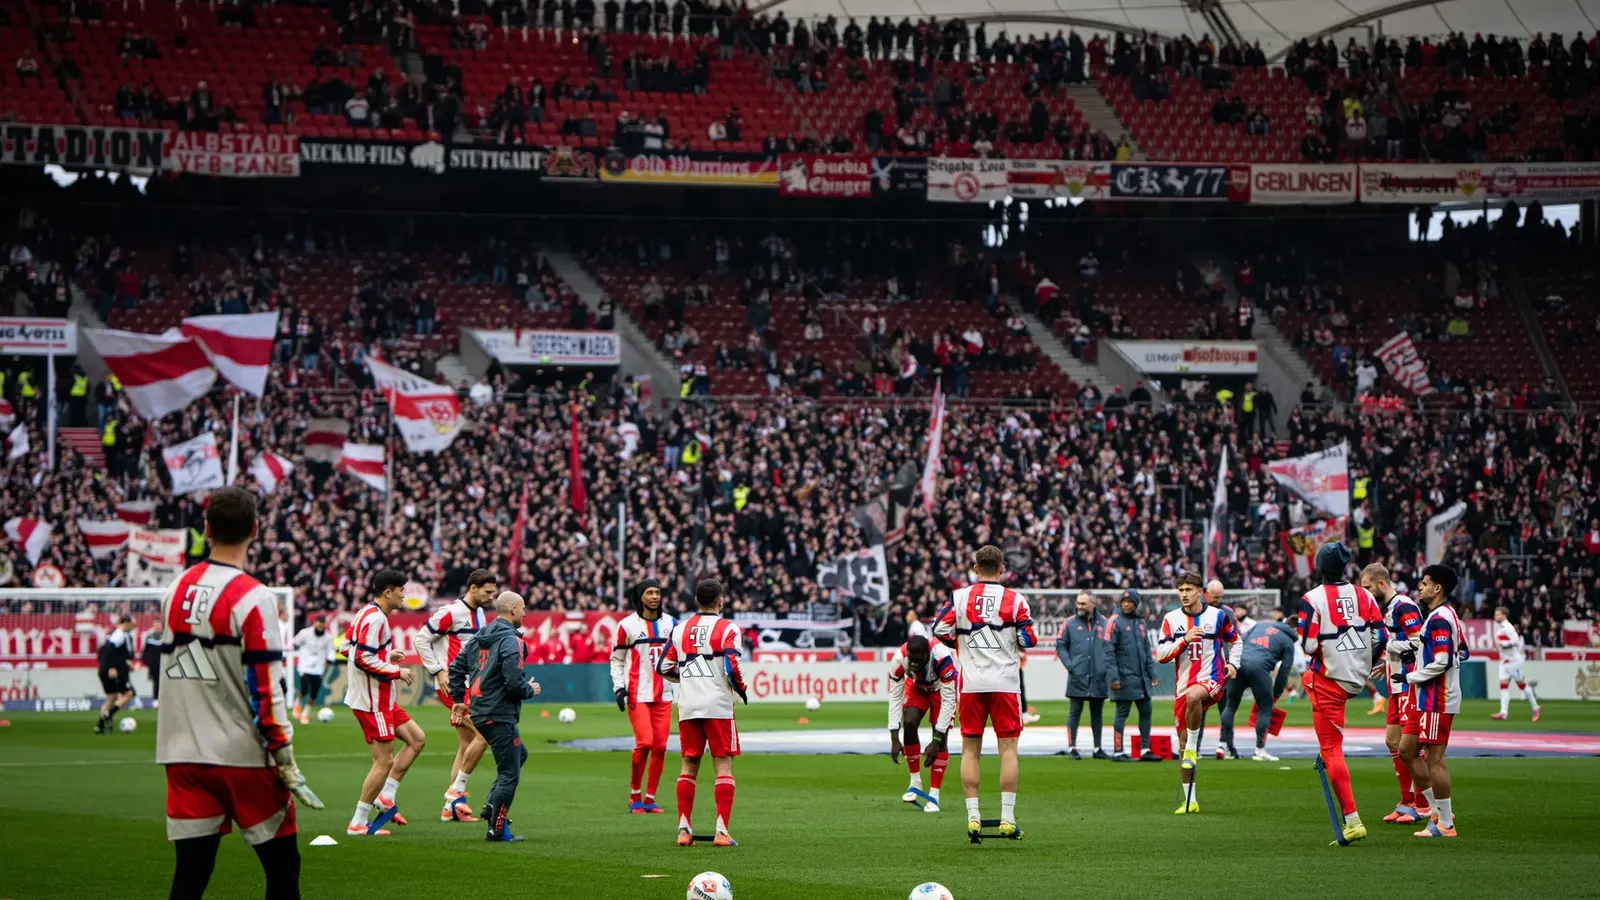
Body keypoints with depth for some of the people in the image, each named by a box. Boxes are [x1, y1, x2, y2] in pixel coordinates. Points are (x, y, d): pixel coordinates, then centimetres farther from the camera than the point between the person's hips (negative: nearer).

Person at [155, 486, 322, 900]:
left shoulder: (176, 590, 7)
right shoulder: (253, 599, -12)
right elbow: (265, 690, -14)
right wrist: (286, 761, -11)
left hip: (183, 755, 5)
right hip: (243, 756, -5)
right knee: (282, 866, 6)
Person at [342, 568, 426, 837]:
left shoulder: (366, 614, 11)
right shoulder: (375, 618, -19)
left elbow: (347, 648, 18)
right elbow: (363, 659, -26)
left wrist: (387, 655, 15)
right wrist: (398, 672, -16)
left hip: (382, 700, 11)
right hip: (372, 702, -11)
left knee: (416, 739, 15)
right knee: (384, 761, -5)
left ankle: (385, 797, 14)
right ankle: (358, 823, 2)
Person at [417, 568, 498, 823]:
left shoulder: (479, 614, 14)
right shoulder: (451, 612, -13)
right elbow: (422, 640, -12)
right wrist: (439, 671, -15)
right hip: (452, 685, -9)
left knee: (466, 746, 9)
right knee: (484, 734, -18)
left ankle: (451, 807, 13)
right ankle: (456, 790, -9)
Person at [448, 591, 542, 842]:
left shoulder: (478, 637, 11)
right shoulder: (511, 641, -15)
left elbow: (456, 668, 14)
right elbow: (513, 683, -22)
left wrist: (458, 700, 21)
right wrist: (531, 690, -2)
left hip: (478, 713, 9)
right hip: (500, 716, -9)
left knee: (519, 754, 26)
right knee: (509, 774, 0)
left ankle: (492, 805, 18)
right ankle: (497, 830, 4)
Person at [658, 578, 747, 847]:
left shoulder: (680, 629, 8)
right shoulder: (727, 629, -6)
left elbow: (664, 668, 9)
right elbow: (732, 667, -16)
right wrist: (741, 689, 3)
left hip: (687, 705, 4)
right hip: (717, 705, -4)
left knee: (689, 764, 11)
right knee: (723, 764, -1)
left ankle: (683, 829, 7)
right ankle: (722, 830, -8)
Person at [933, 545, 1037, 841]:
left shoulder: (959, 597, 0)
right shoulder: (1015, 600, -3)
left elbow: (940, 630, -4)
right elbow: (1029, 640, -7)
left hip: (971, 683, 1)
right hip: (1005, 683, -1)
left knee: (970, 749, 7)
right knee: (1008, 747, 2)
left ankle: (973, 817, 2)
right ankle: (1008, 819, -1)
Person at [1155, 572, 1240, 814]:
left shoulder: (1218, 615, 1)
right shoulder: (1172, 619, 4)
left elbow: (1235, 641, 17)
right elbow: (1160, 655, -2)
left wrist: (1233, 663, 1)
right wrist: (1184, 640, -15)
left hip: (1211, 680, -4)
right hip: (1183, 684, 4)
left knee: (1192, 696, -41)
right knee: (1182, 744, 4)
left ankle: (1193, 747, -21)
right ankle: (1190, 801, 14)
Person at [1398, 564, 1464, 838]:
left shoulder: (1439, 619, -18)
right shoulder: (1449, 615, 14)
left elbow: (1442, 661, -26)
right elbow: (1461, 653, 22)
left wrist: (1414, 677, -11)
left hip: (1437, 700, -11)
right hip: (1427, 699, 11)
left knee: (1434, 759, -6)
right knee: (1407, 750, 15)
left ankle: (1445, 824, 0)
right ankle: (1438, 808, 19)